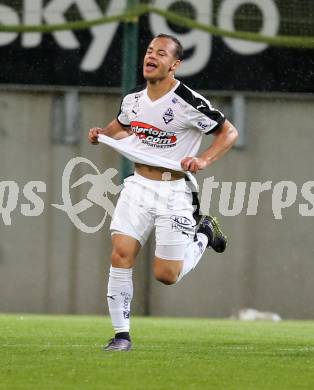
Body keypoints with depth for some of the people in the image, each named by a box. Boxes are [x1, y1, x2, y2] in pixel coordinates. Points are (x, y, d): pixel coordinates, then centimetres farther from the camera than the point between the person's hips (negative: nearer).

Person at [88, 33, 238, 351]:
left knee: (165, 275, -3)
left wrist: (203, 160, -21)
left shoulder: (189, 103, -15)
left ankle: (203, 235, 28)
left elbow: (229, 132, -7)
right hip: (138, 185, 4)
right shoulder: (132, 100, 4)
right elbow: (121, 127, 26)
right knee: (121, 254, -12)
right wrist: (102, 133, 4)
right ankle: (121, 334, -4)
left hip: (173, 191, -4)